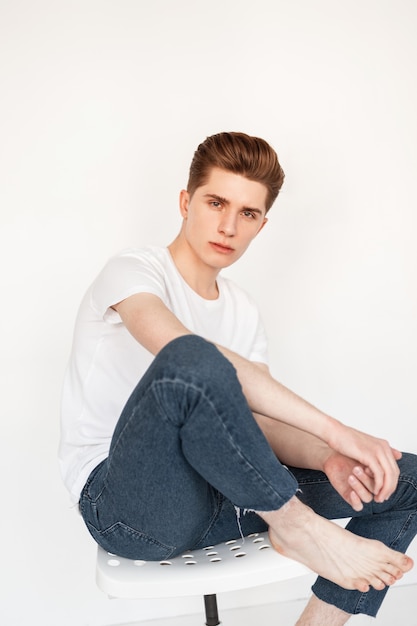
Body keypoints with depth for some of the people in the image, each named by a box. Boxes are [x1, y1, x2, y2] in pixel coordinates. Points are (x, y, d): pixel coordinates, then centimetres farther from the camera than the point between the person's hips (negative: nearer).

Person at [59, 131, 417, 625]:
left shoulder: (242, 311, 11)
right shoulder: (131, 271, -9)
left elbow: (259, 422, 4)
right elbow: (188, 354, -29)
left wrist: (328, 458, -17)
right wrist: (334, 430, -29)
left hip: (215, 498, 7)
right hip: (123, 503, -6)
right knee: (192, 361, -37)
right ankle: (296, 528, -16)